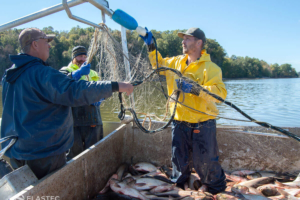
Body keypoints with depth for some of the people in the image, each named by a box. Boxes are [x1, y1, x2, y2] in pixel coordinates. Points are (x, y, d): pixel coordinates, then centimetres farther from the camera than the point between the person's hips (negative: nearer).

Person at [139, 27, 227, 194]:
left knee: (205, 161, 8)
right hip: (180, 122, 6)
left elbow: (221, 91, -25)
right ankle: (178, 185, 44)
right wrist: (151, 46, 14)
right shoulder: (176, 62, 7)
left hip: (202, 125, -5)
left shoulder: (210, 67, -13)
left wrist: (195, 89, -36)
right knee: (179, 159, 19)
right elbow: (159, 64, 24)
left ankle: (215, 186, 37)